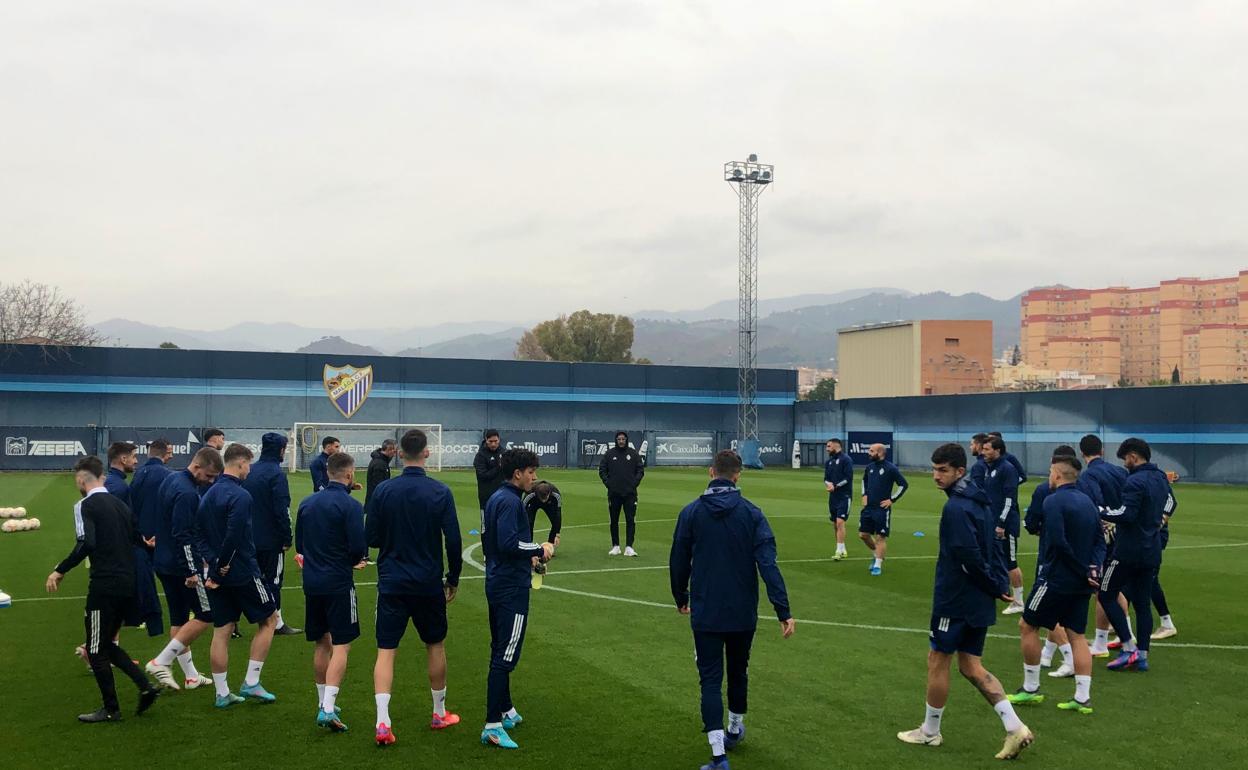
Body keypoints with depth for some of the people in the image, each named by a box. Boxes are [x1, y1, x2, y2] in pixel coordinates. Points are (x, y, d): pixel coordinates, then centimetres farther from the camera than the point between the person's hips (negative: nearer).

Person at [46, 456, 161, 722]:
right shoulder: (121, 504, 13)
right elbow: (139, 539, 15)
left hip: (104, 585, -8)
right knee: (107, 644, 20)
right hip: (128, 583, 8)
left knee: (96, 650, 5)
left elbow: (85, 544, -23)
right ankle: (145, 685, 9)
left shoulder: (86, 506, -9)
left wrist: (60, 571, -16)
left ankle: (111, 709, 11)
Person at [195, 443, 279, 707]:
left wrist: (212, 562, -1)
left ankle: (222, 694, 13)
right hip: (243, 573, -8)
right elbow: (234, 537, -26)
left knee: (221, 631, 10)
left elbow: (198, 533, 8)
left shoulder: (209, 493, 10)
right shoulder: (240, 495, -17)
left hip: (217, 574, 8)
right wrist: (222, 566, -13)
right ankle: (251, 683, 7)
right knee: (268, 620, 9)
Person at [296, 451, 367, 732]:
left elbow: (299, 544, 14)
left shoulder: (306, 503, 8)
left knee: (322, 643, 18)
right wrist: (355, 560, 5)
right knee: (341, 646, -4)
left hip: (312, 583, 6)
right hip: (338, 584, -6)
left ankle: (324, 703, 27)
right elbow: (359, 548, -16)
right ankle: (328, 709, -14)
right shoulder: (350, 505, -12)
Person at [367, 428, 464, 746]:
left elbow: (370, 538, -2)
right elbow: (453, 540, -8)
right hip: (429, 584, 0)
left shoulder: (383, 490, -6)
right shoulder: (440, 492, -9)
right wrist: (453, 579, 5)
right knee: (436, 646, 18)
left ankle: (383, 722, -11)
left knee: (386, 651, 2)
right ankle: (440, 713, 30)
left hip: (391, 583, 0)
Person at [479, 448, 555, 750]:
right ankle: (493, 726, -8)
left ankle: (505, 711, 33)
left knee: (501, 651, 20)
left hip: (497, 583, 11)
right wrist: (539, 549, -15)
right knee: (505, 656, -9)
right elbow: (509, 543, -27)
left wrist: (527, 557, 19)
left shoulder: (496, 499, 13)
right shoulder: (510, 502, -18)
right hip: (512, 588, -11)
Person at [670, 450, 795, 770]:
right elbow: (768, 564, -14)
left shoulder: (691, 512, -6)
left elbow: (678, 563, 0)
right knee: (738, 672, 22)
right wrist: (783, 611, -15)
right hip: (743, 612, 1)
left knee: (710, 679, 2)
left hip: (705, 613, -1)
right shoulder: (751, 513, -7)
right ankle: (735, 729, 41)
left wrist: (681, 599, 17)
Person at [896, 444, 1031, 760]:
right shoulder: (979, 503, 11)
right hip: (979, 603, 9)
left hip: (955, 600, -9)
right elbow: (992, 549, 14)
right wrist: (1000, 583, 6)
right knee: (971, 666, 13)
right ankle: (1015, 728, 5)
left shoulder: (956, 507, -19)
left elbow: (969, 557, -24)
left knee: (937, 661, 7)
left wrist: (995, 586, -12)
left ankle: (930, 731, 20)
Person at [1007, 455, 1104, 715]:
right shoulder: (1088, 501, 12)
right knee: (1076, 635, 10)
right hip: (1081, 584, 8)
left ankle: (1031, 688, 13)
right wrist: (1093, 568, -6)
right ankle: (1083, 698, 7)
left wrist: (1083, 572, -15)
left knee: (1027, 626, 7)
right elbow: (1099, 542, 8)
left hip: (1055, 578, -8)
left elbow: (1058, 542, -23)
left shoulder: (1054, 501, -14)